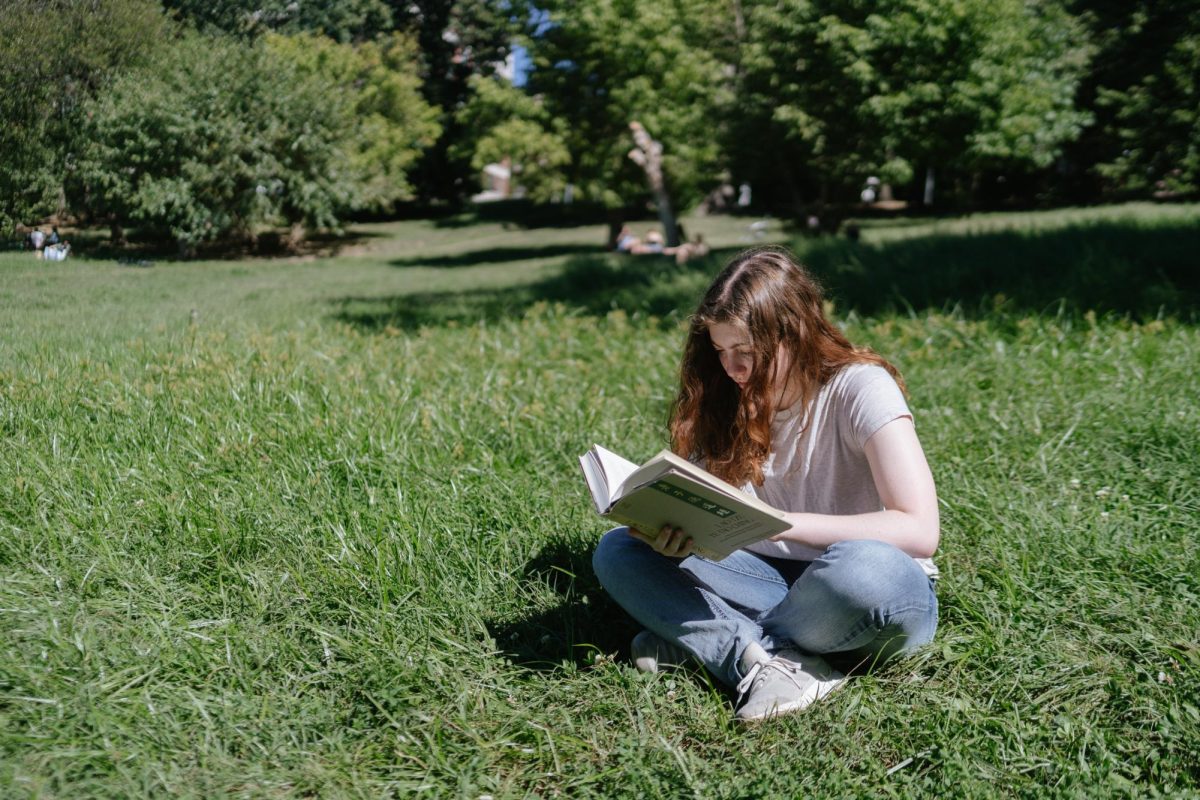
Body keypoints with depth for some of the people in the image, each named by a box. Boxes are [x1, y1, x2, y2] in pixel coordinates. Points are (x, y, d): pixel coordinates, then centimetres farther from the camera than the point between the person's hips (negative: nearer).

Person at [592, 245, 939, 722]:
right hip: (777, 578, 5)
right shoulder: (729, 401, 2)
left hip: (881, 592, -5)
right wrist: (673, 525, -21)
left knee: (862, 568, -40)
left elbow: (919, 531, -23)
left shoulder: (860, 388, -15)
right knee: (616, 551, -11)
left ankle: (706, 641, -16)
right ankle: (776, 661, -26)